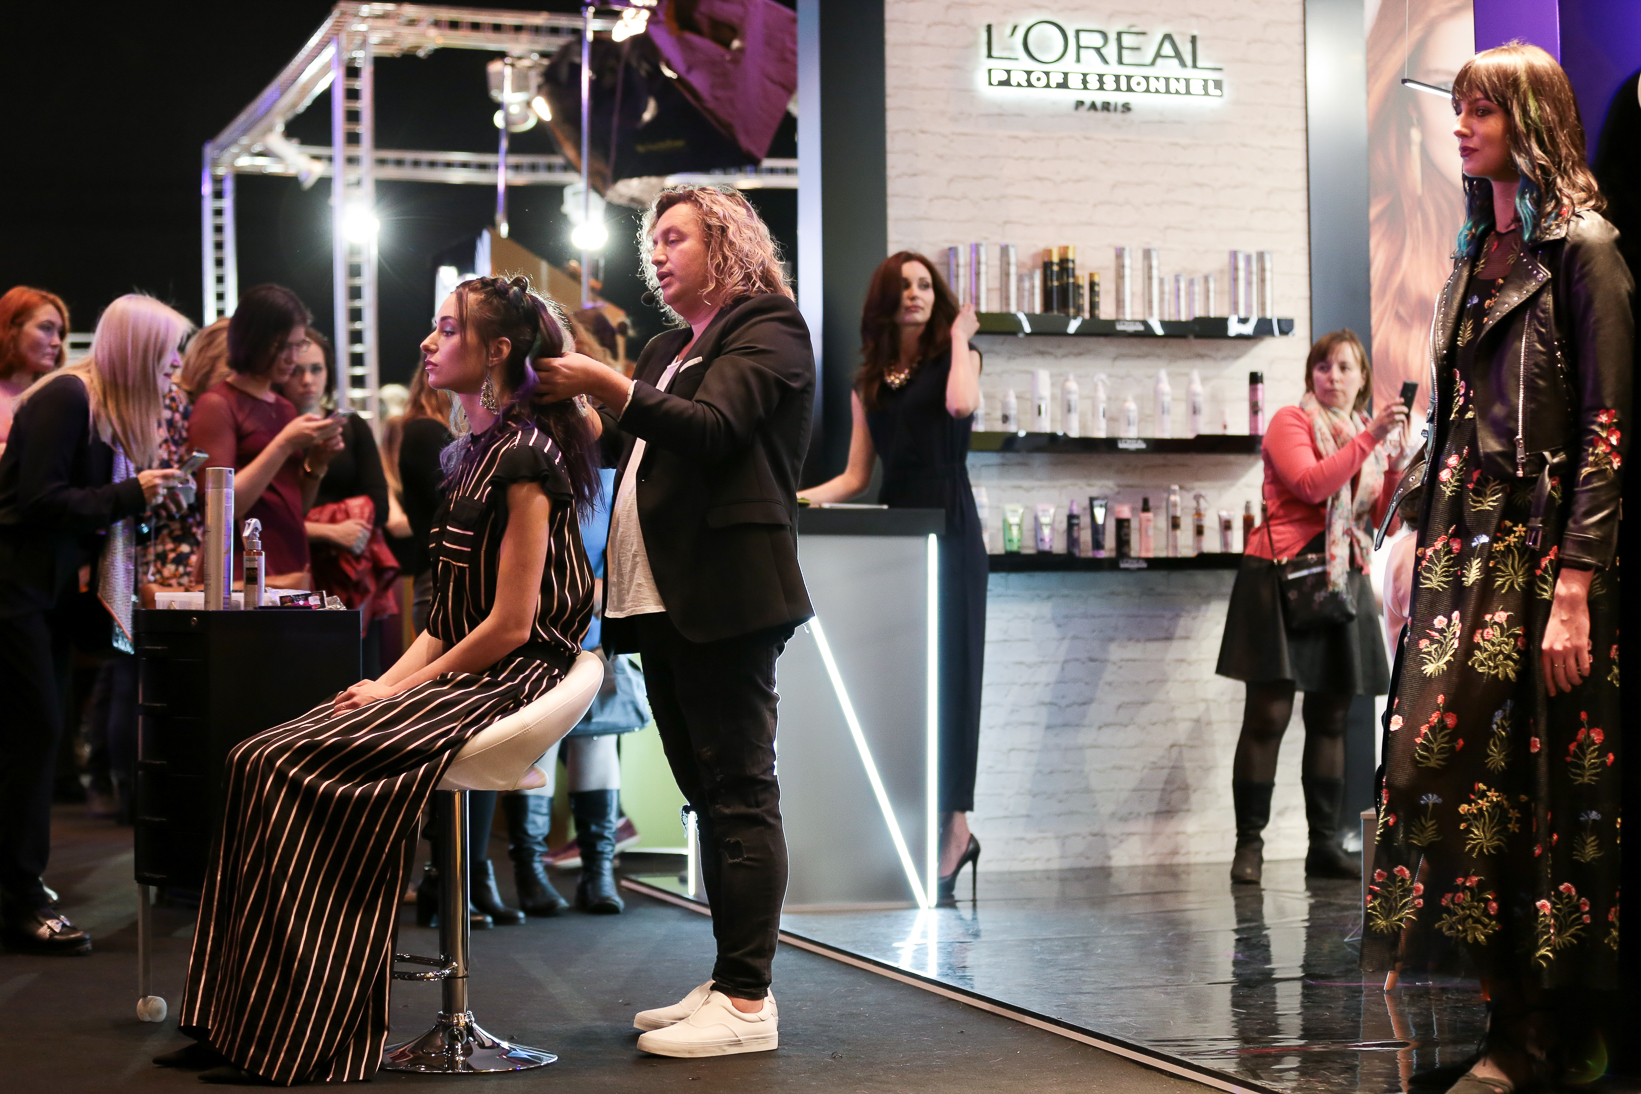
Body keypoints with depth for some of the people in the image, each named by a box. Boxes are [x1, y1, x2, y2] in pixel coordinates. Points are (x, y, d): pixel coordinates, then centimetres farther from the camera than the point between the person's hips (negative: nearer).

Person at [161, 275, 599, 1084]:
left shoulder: (524, 458, -12)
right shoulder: (469, 454, 18)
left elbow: (511, 625, -17)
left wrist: (402, 689, -12)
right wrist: (387, 684, 3)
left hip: (506, 682, -9)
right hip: (459, 672, 9)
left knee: (297, 773, -22)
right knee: (258, 763, -8)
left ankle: (298, 1044, -15)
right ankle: (239, 1026, -9)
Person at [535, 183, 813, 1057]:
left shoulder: (767, 329, -2)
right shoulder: (668, 351, 25)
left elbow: (712, 428, -18)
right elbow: (623, 446, 18)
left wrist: (608, 389, -24)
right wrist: (571, 401, 4)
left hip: (726, 591, -9)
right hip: (662, 595, 9)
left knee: (738, 792, -9)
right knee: (709, 794, 11)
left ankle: (748, 1001, -8)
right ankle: (725, 985, 16)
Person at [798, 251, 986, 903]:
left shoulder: (953, 356, 6)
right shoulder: (869, 381, 16)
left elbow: (962, 405, -19)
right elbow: (855, 476, 13)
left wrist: (959, 338, -5)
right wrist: (800, 497, -3)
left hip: (949, 529, -5)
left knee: (947, 671, -7)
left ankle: (955, 828, -7)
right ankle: (937, 832, 6)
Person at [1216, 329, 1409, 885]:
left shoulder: (1369, 434, 16)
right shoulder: (1291, 421, -1)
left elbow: (1384, 521, 8)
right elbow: (1311, 484, -19)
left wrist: (1395, 461, -7)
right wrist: (1370, 439, -22)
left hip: (1343, 583, 6)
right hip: (1283, 578, -6)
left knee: (1330, 718, 6)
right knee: (1268, 714, -8)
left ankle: (1324, 844, 11)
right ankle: (1249, 844, -5)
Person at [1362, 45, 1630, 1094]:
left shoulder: (1583, 248, -7)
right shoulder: (1481, 249, 16)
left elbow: (1609, 427, -13)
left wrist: (1576, 590, -19)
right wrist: (1429, 539, 13)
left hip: (1543, 545, -7)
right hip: (1465, 538, 7)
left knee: (1540, 781, -4)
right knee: (1452, 751, 3)